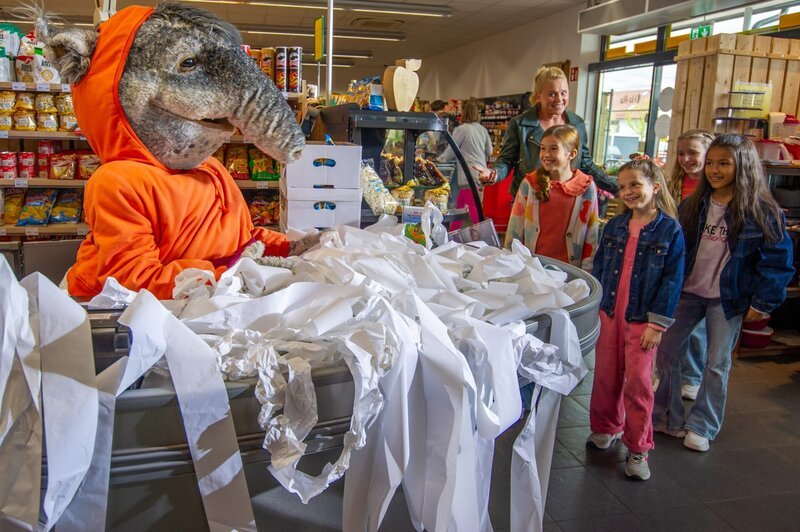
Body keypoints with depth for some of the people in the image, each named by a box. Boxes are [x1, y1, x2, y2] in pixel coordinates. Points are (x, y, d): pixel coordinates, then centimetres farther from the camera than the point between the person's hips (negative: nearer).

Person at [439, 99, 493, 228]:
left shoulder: (461, 129, -9)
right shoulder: (482, 129, 10)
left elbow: (450, 153, -2)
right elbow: (489, 152, 15)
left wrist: (440, 159, 16)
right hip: (481, 173, 8)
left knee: (473, 209, -7)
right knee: (459, 205, 16)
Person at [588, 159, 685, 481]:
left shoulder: (670, 230, -7)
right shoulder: (614, 226, 6)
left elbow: (672, 280, -8)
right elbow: (599, 268, 11)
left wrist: (657, 323, -11)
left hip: (642, 319, -4)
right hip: (608, 314, 4)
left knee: (638, 382, 0)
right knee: (606, 376, 12)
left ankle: (638, 448, 14)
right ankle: (606, 428, 32)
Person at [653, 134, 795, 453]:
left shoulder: (762, 211, -10)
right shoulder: (694, 205, 3)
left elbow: (776, 259, -8)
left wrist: (763, 302, -11)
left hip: (728, 298, -4)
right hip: (688, 291, 4)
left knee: (717, 364, 6)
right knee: (666, 351, 5)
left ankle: (701, 427, 22)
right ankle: (667, 417, 21)